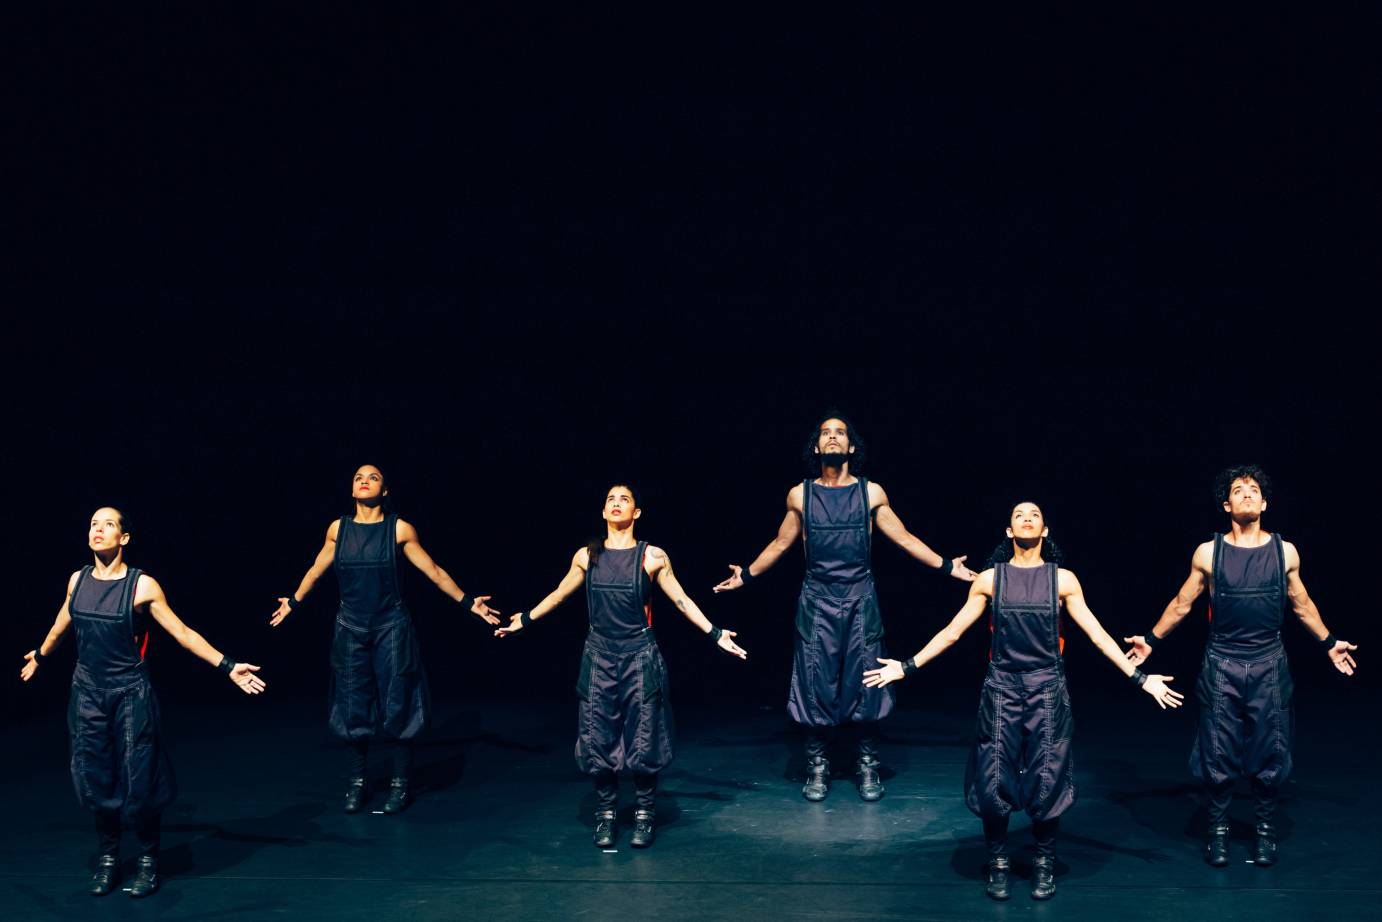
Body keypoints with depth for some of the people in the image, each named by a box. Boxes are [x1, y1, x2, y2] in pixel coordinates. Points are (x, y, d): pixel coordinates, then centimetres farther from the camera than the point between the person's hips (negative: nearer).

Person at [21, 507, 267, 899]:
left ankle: (148, 860, 19)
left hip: (130, 693, -4)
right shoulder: (78, 579, 1)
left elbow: (183, 633, -8)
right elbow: (60, 625, 21)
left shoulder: (142, 585, -12)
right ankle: (108, 859, 25)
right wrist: (40, 655, 38)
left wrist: (227, 666, -13)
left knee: (138, 780, 0)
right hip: (88, 691, 4)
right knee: (96, 778, 7)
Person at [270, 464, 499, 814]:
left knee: (396, 708, 0)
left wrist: (467, 602, 1)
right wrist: (294, 602, 28)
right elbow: (316, 570, 17)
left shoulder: (399, 529, -7)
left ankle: (400, 785, 12)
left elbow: (434, 572, 1)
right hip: (351, 629, 2)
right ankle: (356, 784, 19)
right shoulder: (338, 529, 0)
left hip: (392, 628, -2)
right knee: (355, 708, 6)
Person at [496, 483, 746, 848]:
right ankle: (605, 815, 16)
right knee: (597, 741, 3)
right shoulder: (586, 556, 3)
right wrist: (525, 620, 22)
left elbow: (681, 600, 3)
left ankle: (644, 816, 15)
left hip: (640, 657, -2)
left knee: (642, 741, 2)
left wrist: (715, 634, 0)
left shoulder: (652, 556, -3)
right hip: (599, 657, 2)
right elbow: (559, 595, 17)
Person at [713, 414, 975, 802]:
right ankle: (817, 768, 12)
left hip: (860, 599, 0)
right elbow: (780, 544, 15)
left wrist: (946, 566, 4)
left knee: (864, 682, 1)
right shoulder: (800, 495, 3)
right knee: (816, 684, 1)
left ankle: (867, 767, 12)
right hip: (817, 600, 0)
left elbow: (904, 539, 7)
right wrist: (746, 574, 15)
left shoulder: (871, 492, 2)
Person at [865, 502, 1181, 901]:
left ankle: (1044, 864, 19)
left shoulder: (1063, 580, 3)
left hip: (1047, 689, 0)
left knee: (1047, 782, 0)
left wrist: (1139, 678, -3)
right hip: (1001, 688, 0)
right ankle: (998, 863, 16)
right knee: (993, 781, -2)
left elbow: (1097, 634, 3)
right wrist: (907, 667, 3)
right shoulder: (989, 580, 3)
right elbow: (951, 632, 6)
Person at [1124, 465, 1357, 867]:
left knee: (1270, 753, 5)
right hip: (1222, 666, -1)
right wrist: (1151, 640, 11)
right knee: (1218, 754, 3)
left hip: (1269, 665, 1)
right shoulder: (1208, 553, -2)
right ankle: (1218, 828, 18)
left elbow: (1301, 604, 17)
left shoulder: (1285, 551, 1)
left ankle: (1265, 829, 21)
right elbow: (1181, 604, 9)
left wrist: (1328, 643, 21)